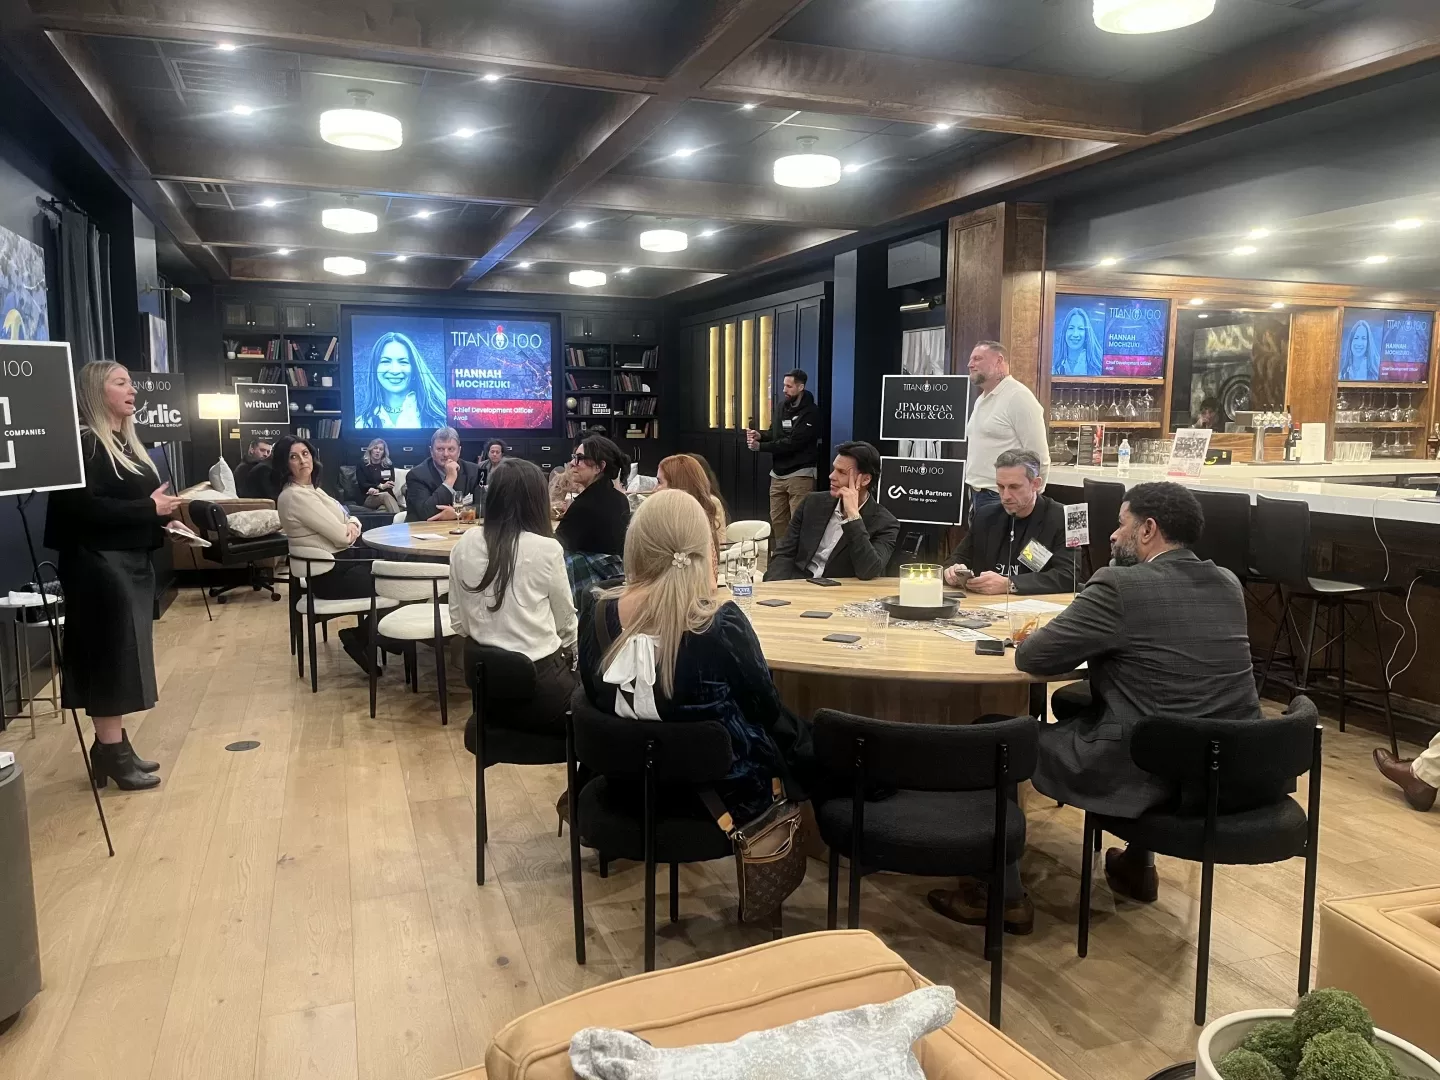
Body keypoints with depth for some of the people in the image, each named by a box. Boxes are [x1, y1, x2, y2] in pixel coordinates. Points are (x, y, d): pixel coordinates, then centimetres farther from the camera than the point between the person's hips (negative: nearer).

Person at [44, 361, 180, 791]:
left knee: (124, 657, 12)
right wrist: (149, 508, -18)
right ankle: (111, 753, 4)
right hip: (99, 564, -9)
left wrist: (163, 518, 3)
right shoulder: (84, 444, -12)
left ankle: (114, 746, 21)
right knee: (110, 659, -4)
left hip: (131, 562, 9)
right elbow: (85, 508, -23)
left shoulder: (129, 444, 16)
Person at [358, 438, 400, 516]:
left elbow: (391, 485, 5)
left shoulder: (389, 466, 20)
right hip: (369, 498, -1)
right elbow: (362, 485, 0)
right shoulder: (362, 465, 14)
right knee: (385, 495, -37)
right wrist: (381, 486, -12)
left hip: (387, 495, 2)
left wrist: (377, 490, -14)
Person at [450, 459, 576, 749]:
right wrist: (572, 652, 19)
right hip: (536, 680, -5)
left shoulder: (465, 544, -1)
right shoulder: (546, 549, -14)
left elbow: (458, 622, 6)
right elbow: (565, 621, 0)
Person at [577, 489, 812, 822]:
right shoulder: (723, 626, -28)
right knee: (804, 740, 27)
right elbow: (768, 710, -13)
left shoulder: (597, 617, -15)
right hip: (725, 790, -5)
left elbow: (599, 701, 4)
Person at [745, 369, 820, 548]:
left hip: (800, 474, -7)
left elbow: (793, 443, -20)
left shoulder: (810, 412, -12)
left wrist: (760, 446, -17)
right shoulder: (783, 406, 11)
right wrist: (760, 436, -8)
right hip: (778, 473, 7)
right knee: (777, 519, 11)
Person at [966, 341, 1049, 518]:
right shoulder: (980, 400, 16)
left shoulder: (1018, 397, -13)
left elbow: (1038, 459, -15)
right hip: (976, 495, 9)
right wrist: (972, 491, 16)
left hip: (1003, 498, -9)